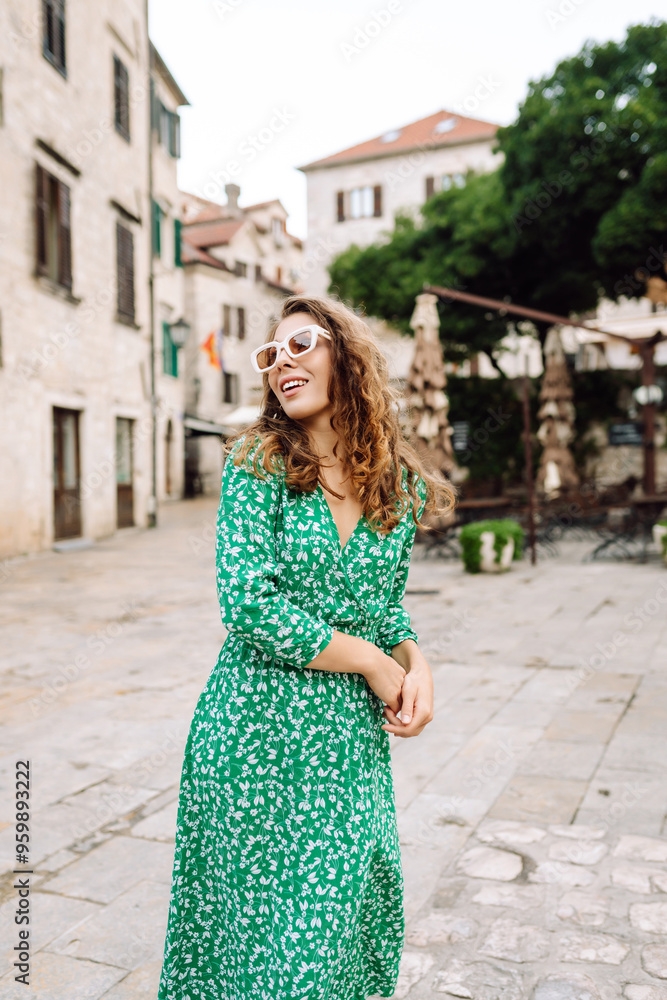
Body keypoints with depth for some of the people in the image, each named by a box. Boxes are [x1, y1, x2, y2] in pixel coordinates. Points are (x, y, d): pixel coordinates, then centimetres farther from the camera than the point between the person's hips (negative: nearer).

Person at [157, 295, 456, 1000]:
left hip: (353, 733, 4)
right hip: (258, 729, -3)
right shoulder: (258, 463, -10)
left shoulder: (401, 486, 2)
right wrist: (373, 662, -12)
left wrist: (416, 660, -7)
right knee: (261, 921, 10)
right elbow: (249, 606, -18)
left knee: (351, 908, 16)